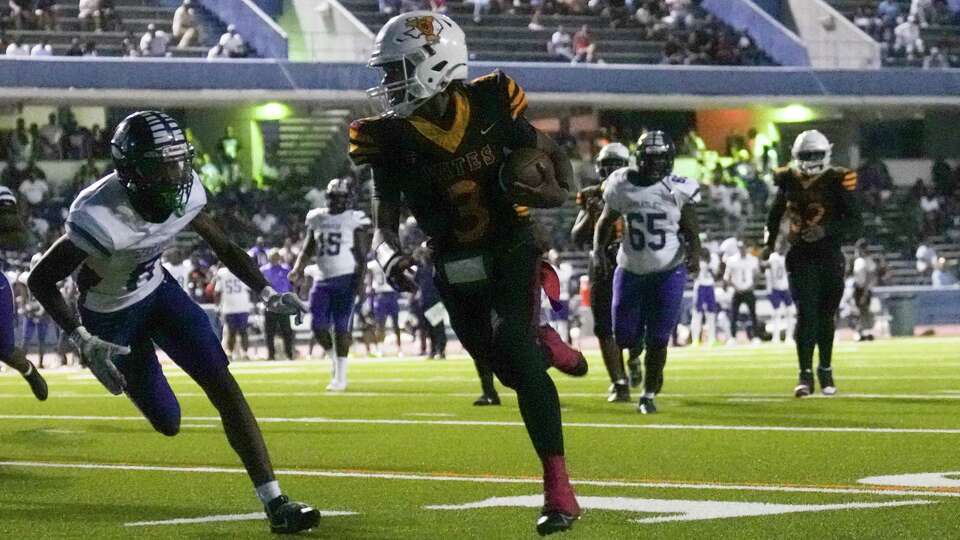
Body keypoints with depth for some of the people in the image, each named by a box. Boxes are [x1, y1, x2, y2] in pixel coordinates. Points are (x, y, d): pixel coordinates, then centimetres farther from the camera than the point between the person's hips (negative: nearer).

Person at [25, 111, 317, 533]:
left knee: (223, 386, -9)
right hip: (111, 315, -5)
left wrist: (265, 292, -13)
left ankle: (274, 503, -7)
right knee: (168, 423, 4)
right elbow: (40, 280, -27)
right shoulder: (101, 217, -36)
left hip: (158, 289, 5)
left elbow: (223, 246, 0)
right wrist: (84, 342, -34)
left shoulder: (184, 193, -18)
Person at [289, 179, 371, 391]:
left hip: (346, 278, -5)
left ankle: (340, 377, 2)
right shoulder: (317, 218, 9)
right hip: (322, 279, 5)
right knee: (318, 326, -1)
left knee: (341, 328, -5)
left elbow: (362, 254, -4)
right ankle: (335, 359, 26)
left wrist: (360, 279, -13)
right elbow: (308, 249, 16)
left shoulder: (354, 220, -4)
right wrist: (298, 268, 0)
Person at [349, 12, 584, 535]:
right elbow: (384, 224, -13)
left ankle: (558, 489, -24)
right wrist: (389, 255, -36)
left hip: (511, 250, -3)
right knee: (507, 370, 11)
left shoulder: (490, 104, -15)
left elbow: (553, 153, 1)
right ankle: (545, 349, 51)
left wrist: (559, 191, -20)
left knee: (512, 348, -25)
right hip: (456, 269, 3)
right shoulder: (392, 140, -13)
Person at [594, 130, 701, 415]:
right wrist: (599, 250, -6)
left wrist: (694, 254, -21)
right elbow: (605, 222, 10)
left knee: (657, 339, -4)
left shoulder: (679, 189, -8)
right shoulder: (622, 185, -5)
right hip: (631, 271, 2)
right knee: (625, 337, 3)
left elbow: (691, 231, -2)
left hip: (669, 272, -2)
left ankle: (648, 394, 12)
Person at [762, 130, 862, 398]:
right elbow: (776, 212, 20)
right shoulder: (788, 180, 0)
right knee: (806, 314, -11)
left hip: (830, 258, -1)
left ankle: (825, 371, 26)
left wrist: (826, 230, -24)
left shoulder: (838, 182, -9)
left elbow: (856, 224, -12)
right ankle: (806, 374, -10)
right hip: (801, 258, 1)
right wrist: (769, 243, 13)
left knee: (826, 317, 9)